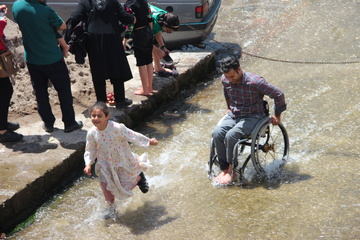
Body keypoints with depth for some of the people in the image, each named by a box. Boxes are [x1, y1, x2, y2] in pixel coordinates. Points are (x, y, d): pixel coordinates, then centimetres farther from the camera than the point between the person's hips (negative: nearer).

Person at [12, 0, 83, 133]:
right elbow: (63, 26, -7)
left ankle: (48, 123, 26)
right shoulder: (46, 11, -25)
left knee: (40, 92, 17)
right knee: (64, 90, 11)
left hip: (32, 61, 5)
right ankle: (69, 123, 19)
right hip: (53, 60, -4)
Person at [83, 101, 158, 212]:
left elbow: (132, 136, -17)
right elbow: (90, 150, -1)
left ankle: (139, 177, 41)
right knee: (106, 186, 11)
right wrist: (88, 164, -12)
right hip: (106, 164, 3)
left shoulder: (117, 128, -29)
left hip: (122, 161, -3)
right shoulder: (91, 133, -17)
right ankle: (111, 207, 38)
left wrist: (149, 141, -9)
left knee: (125, 186, 7)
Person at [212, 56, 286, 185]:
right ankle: (224, 169, -13)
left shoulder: (254, 81, -21)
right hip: (233, 115, 6)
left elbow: (278, 94, -12)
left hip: (252, 117, -5)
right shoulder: (225, 80, -3)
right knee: (217, 133, -24)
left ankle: (231, 170, -13)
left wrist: (277, 116, -3)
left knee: (231, 135, -31)